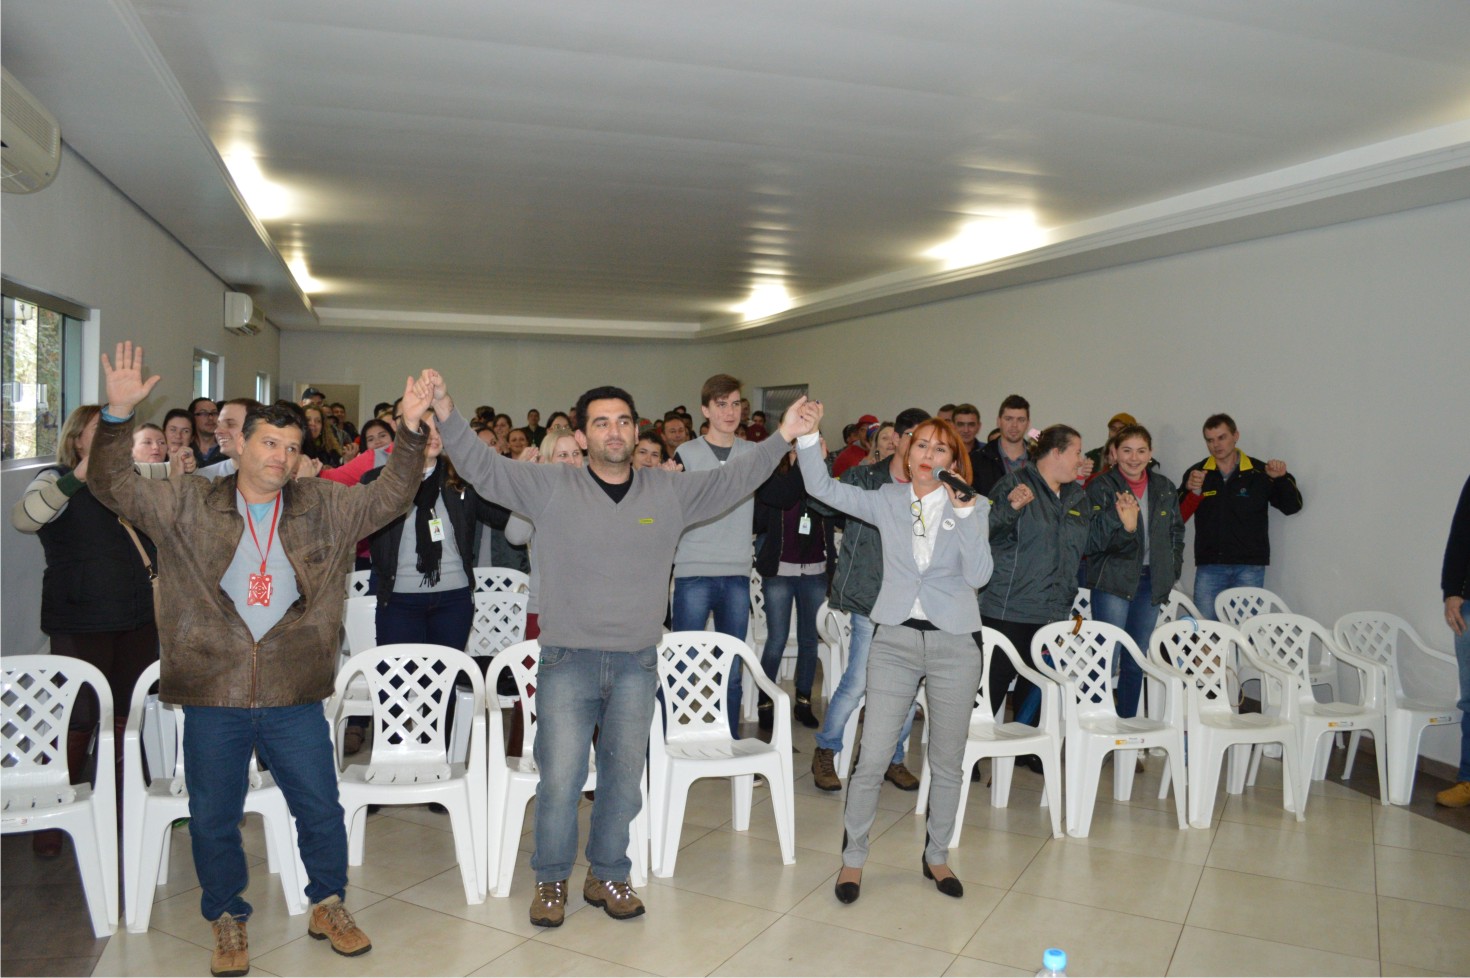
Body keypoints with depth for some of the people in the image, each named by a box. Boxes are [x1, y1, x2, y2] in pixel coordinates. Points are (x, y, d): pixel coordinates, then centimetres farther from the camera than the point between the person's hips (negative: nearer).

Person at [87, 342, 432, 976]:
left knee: (321, 809, 11)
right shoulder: (187, 506, 1)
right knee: (213, 818, 14)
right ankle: (228, 921, 35)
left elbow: (389, 497, -2)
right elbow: (113, 486, -3)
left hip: (295, 697, 1)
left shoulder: (323, 507, 2)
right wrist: (119, 415, -18)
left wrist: (410, 432, -15)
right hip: (213, 694, 0)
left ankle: (328, 906, 33)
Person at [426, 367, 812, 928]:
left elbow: (733, 481, 6)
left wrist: (783, 437, -1)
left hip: (637, 663, 3)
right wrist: (447, 417, -17)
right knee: (560, 779, 0)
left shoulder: (670, 492, 4)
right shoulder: (552, 488, -2)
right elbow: (484, 470, -5)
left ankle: (607, 876, 32)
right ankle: (551, 880, 24)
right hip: (567, 660, -2)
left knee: (624, 778, 13)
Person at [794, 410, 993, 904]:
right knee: (871, 760, -1)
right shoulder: (888, 501, 4)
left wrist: (964, 512, -18)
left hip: (953, 645, 0)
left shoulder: (971, 507, 1)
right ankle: (853, 857, 17)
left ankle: (936, 856, 33)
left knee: (946, 764, 12)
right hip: (895, 641, 0)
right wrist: (807, 435, -10)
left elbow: (978, 575, -11)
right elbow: (822, 487, 0)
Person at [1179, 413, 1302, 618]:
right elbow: (1177, 517, 2)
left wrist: (1283, 478, -11)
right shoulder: (1196, 473, 5)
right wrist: (1191, 492, -17)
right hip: (1208, 566, 1)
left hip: (1249, 567, -1)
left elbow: (1292, 507, 6)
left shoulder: (1260, 472, 2)